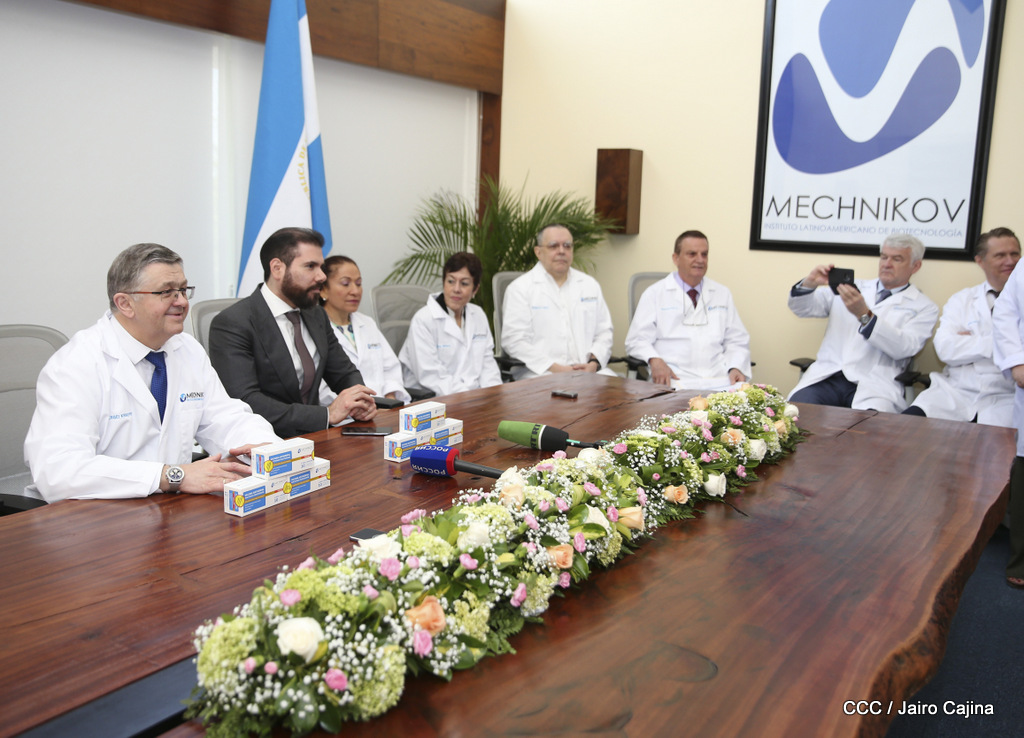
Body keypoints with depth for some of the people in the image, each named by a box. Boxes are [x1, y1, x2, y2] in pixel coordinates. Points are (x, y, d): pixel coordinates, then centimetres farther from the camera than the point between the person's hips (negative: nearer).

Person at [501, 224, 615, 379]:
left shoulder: (590, 285, 19)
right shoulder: (520, 288, 4)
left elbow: (604, 333, 18)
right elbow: (514, 340, -5)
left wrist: (594, 363, -4)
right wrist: (555, 368, -14)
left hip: (588, 370, 5)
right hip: (540, 373, -4)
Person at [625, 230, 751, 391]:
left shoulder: (723, 294, 19)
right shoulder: (654, 294, 8)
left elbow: (737, 340, 19)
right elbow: (637, 340, 3)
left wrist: (736, 368, -2)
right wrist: (655, 361, -18)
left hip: (718, 377, 3)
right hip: (674, 377, -3)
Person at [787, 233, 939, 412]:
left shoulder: (924, 307, 11)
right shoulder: (854, 287, 21)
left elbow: (905, 347, -8)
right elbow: (802, 308, 19)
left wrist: (865, 315, -20)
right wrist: (809, 283, -4)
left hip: (874, 385, -3)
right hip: (828, 376, 3)